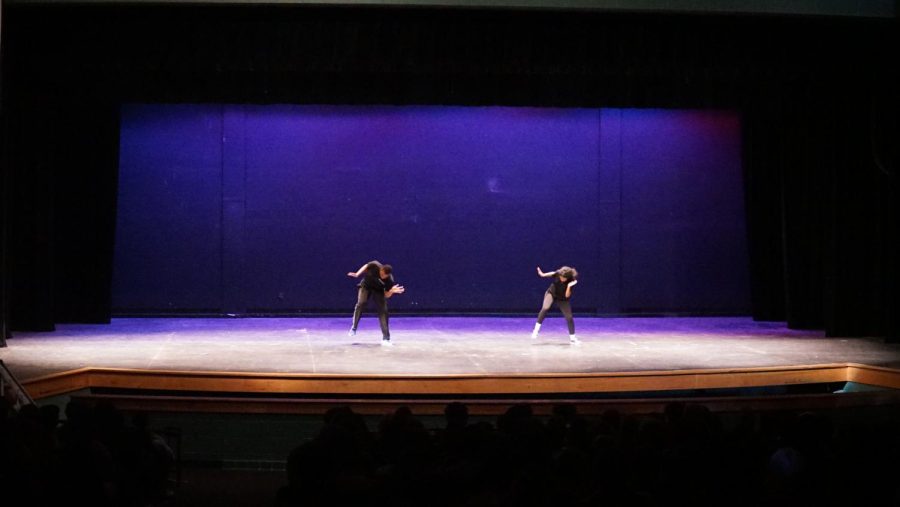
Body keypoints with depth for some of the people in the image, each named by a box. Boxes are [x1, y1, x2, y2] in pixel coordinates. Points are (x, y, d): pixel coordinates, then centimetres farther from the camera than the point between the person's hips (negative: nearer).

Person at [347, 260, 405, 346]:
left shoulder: (389, 281, -30)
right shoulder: (375, 265, -31)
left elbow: (386, 295, -20)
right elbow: (366, 266, -7)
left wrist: (392, 291, -39)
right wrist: (357, 274, -13)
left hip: (378, 291, 0)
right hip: (366, 286, 0)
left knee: (383, 310, -9)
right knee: (361, 303, -24)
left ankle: (386, 338, -3)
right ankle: (354, 328, -5)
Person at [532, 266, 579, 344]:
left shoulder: (571, 282, -28)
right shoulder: (557, 274, -23)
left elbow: (567, 296, -31)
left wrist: (569, 286, -45)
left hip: (563, 299, 0)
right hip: (551, 293, 0)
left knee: (569, 317, -4)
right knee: (545, 308, -28)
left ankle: (572, 338, 11)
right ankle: (536, 329, -20)